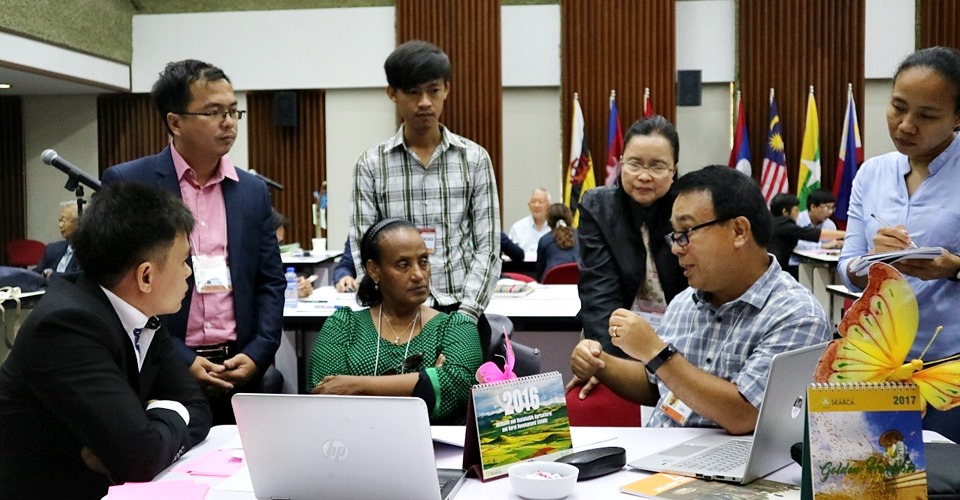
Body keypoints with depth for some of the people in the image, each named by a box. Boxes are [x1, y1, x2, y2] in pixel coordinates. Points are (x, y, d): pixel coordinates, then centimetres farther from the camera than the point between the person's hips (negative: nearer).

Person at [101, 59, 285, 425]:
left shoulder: (253, 191, 9)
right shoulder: (127, 184, -4)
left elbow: (271, 282, 10)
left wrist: (257, 354, -4)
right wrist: (180, 360, -11)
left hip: (242, 372, 4)